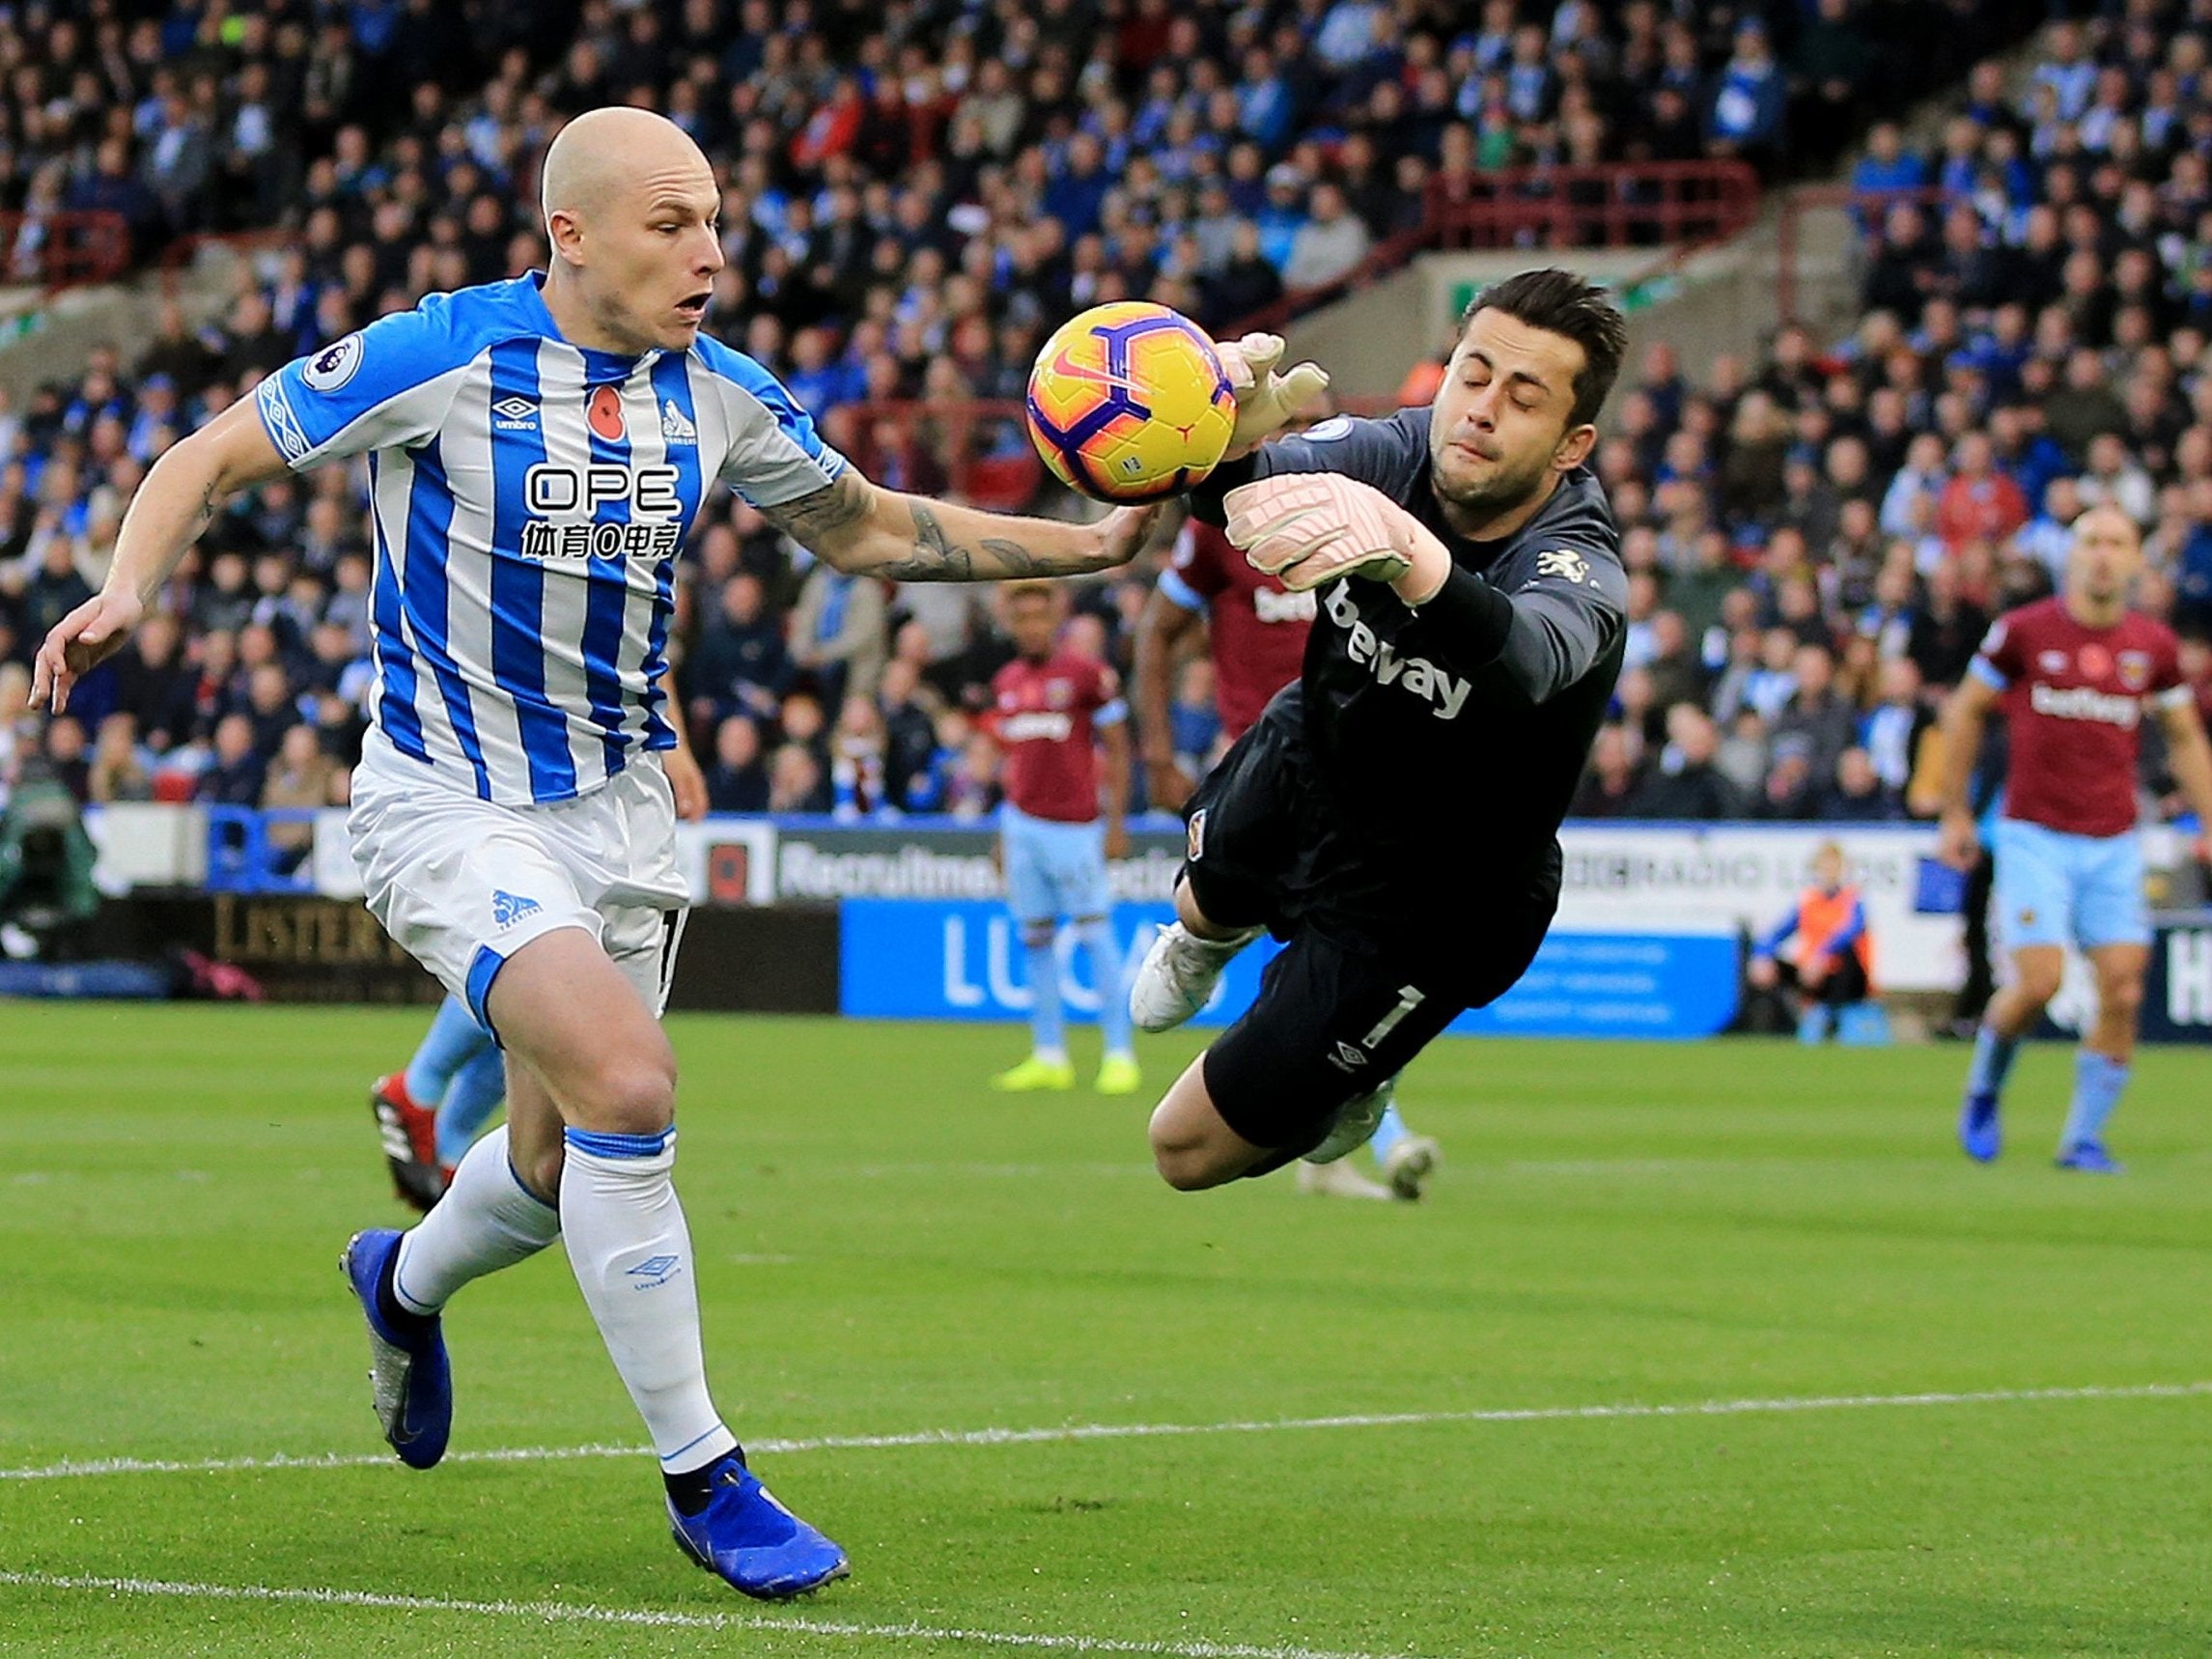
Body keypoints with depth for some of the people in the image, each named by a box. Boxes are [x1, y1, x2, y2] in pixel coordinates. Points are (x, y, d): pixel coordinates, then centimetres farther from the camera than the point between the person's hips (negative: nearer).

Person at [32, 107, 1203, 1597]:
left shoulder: (718, 395, -1)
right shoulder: (440, 359, -16)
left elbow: (866, 529, 14)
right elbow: (211, 459, -9)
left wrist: (1092, 544, 5)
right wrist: (128, 588, -28)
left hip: (622, 803, 6)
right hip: (451, 804, -6)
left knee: (564, 1167, 12)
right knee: (628, 1082, -26)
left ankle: (408, 1281, 50)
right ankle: (703, 1479, -14)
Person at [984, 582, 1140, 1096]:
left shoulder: (1088, 674, -5)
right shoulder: (1006, 683, 12)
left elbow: (1117, 751, -4)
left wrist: (1116, 822, -9)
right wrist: (1004, 831, 18)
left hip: (1074, 826, -6)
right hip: (1022, 823, 6)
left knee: (1094, 933, -7)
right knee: (1035, 938, 6)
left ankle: (1120, 1054, -6)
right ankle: (1049, 1055, 10)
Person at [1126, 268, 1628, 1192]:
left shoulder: (1575, 568, -37)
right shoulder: (1401, 454, -21)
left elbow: (1526, 661, -61)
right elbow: (1241, 492, -37)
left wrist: (1405, 553, -81)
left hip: (1431, 913, -5)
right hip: (1309, 762, 5)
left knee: (1192, 1151, 2)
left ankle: (1358, 1078, 33)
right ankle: (1205, 938, 73)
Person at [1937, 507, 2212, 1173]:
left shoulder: (2153, 645, 3)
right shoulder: (2023, 631, -5)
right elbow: (1964, 711, 6)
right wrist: (1955, 814, 7)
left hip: (2115, 843, 3)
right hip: (2035, 836, -3)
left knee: (2123, 990, -6)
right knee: (2039, 980, -14)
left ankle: (2084, 1138, 8)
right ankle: (1983, 1092, 15)